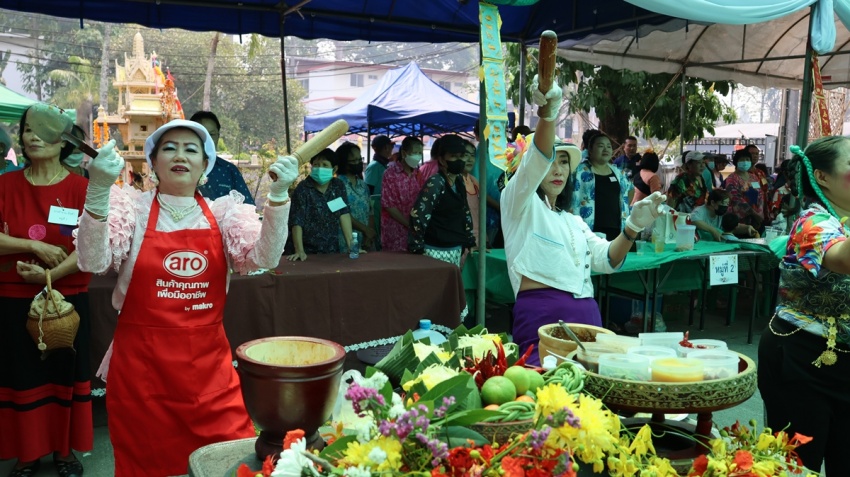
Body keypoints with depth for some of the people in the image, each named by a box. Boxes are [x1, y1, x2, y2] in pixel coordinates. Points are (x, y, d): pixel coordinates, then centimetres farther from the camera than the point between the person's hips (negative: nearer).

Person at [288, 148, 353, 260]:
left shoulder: (338, 186, 0)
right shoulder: (303, 189, -14)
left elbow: (344, 214, -3)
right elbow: (297, 222, -17)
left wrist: (350, 244, -9)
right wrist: (300, 251, -26)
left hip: (332, 249, 4)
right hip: (309, 250, -4)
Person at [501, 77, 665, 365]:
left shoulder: (574, 220, 25)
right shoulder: (520, 203, 6)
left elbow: (606, 259, 12)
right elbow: (537, 158, -13)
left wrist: (633, 227, -5)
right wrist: (548, 115, -31)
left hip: (587, 315, 6)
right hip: (541, 314, -6)